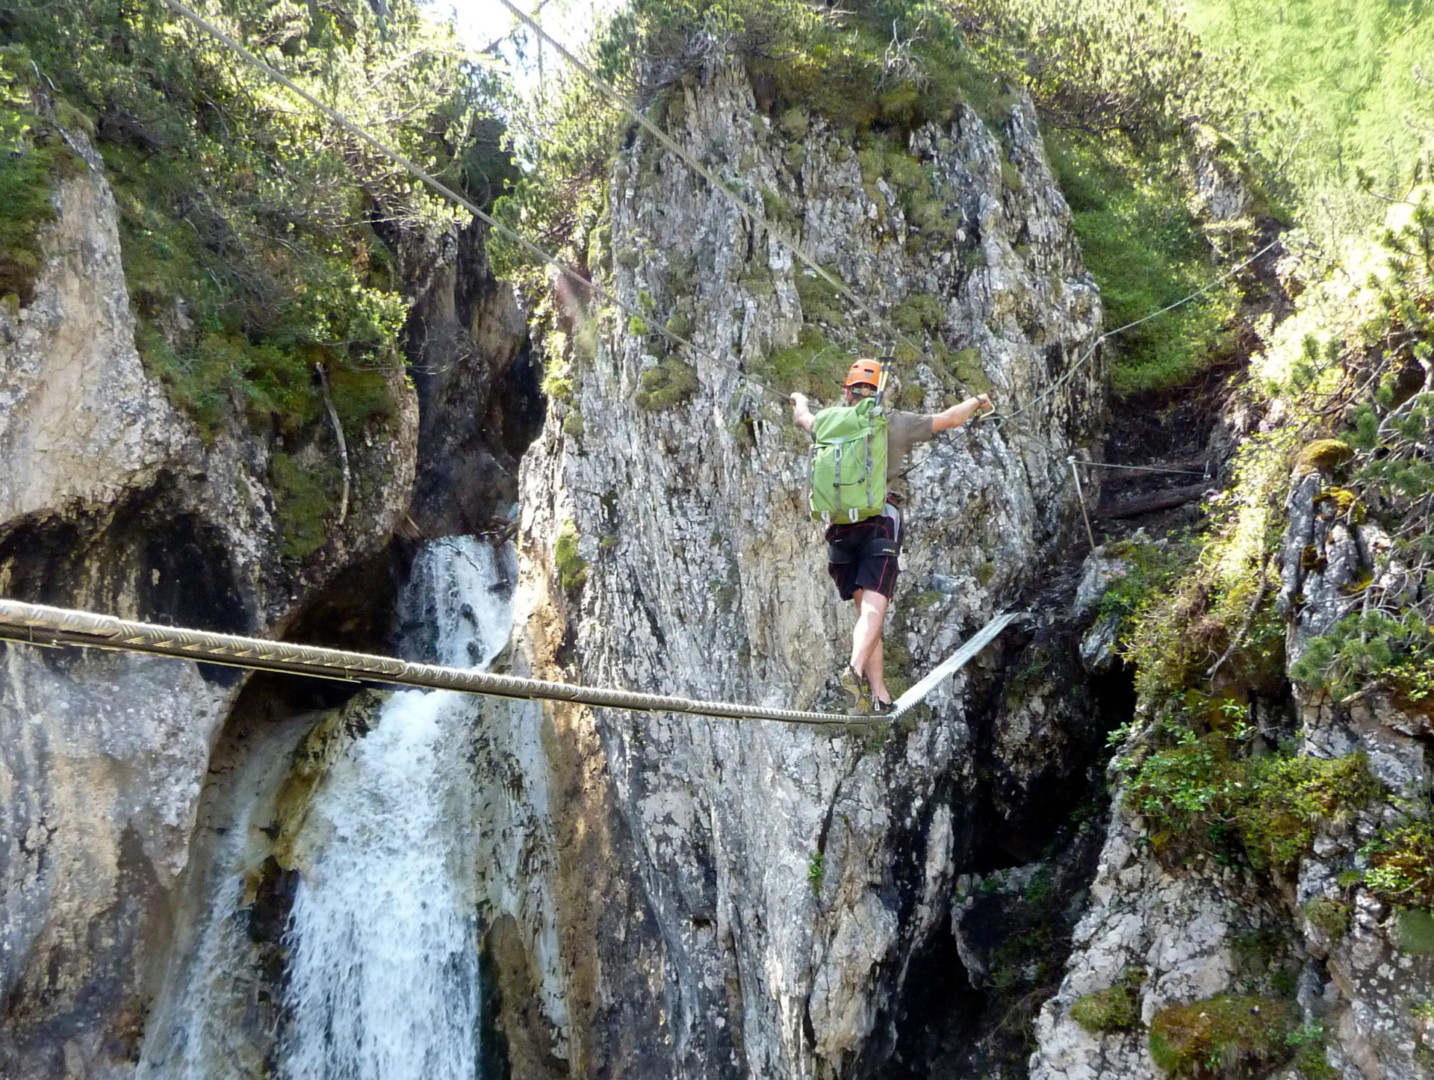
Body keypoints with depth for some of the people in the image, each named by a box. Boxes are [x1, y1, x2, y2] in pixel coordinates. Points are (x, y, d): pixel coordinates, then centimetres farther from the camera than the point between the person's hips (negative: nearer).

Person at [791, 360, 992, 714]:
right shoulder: (895, 423, 7)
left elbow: (803, 418, 36)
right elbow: (948, 420, 17)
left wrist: (800, 401, 60)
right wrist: (977, 401, 37)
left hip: (840, 526, 3)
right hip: (880, 522, -3)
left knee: (865, 608, 9)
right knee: (874, 607, -12)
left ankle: (879, 694, 5)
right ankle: (856, 668, -37)